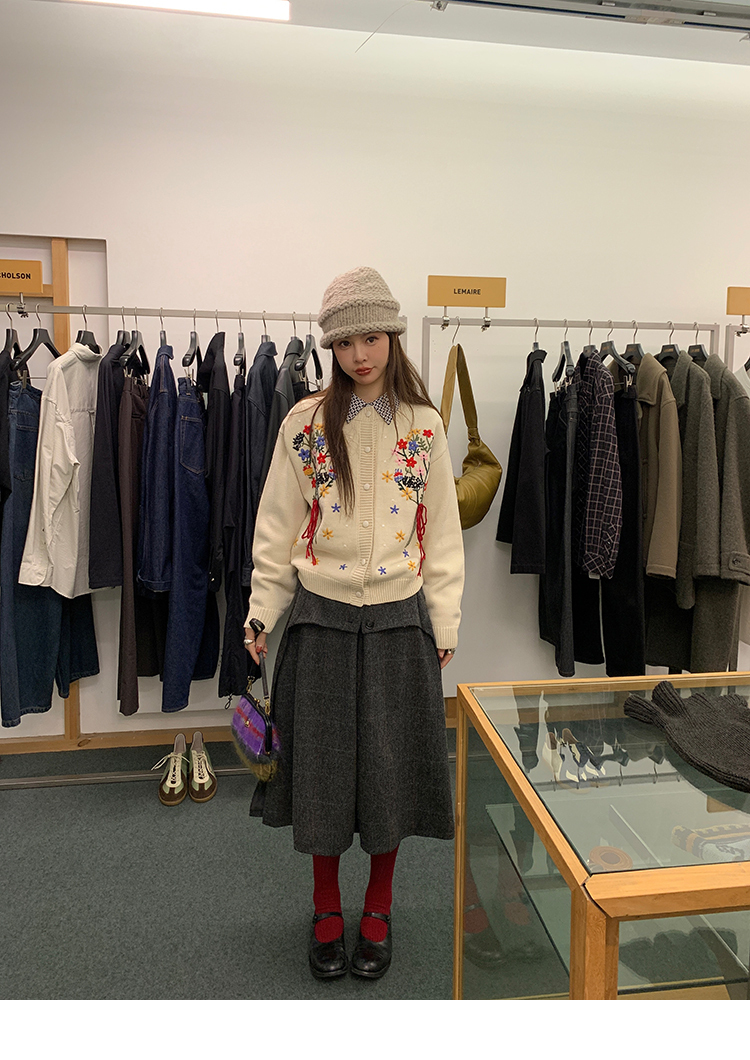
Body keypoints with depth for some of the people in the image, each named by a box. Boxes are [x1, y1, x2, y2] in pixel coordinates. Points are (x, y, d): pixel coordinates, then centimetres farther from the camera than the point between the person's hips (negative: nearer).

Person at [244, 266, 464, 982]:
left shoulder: (423, 425, 1)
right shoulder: (305, 423, -1)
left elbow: (442, 533, 3)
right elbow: (277, 528, 2)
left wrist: (445, 622, 2)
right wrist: (263, 612, 0)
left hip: (398, 620, 1)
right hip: (322, 619, 0)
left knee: (391, 766, 11)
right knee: (323, 764, 11)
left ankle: (378, 910, 35)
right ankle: (326, 911, 34)